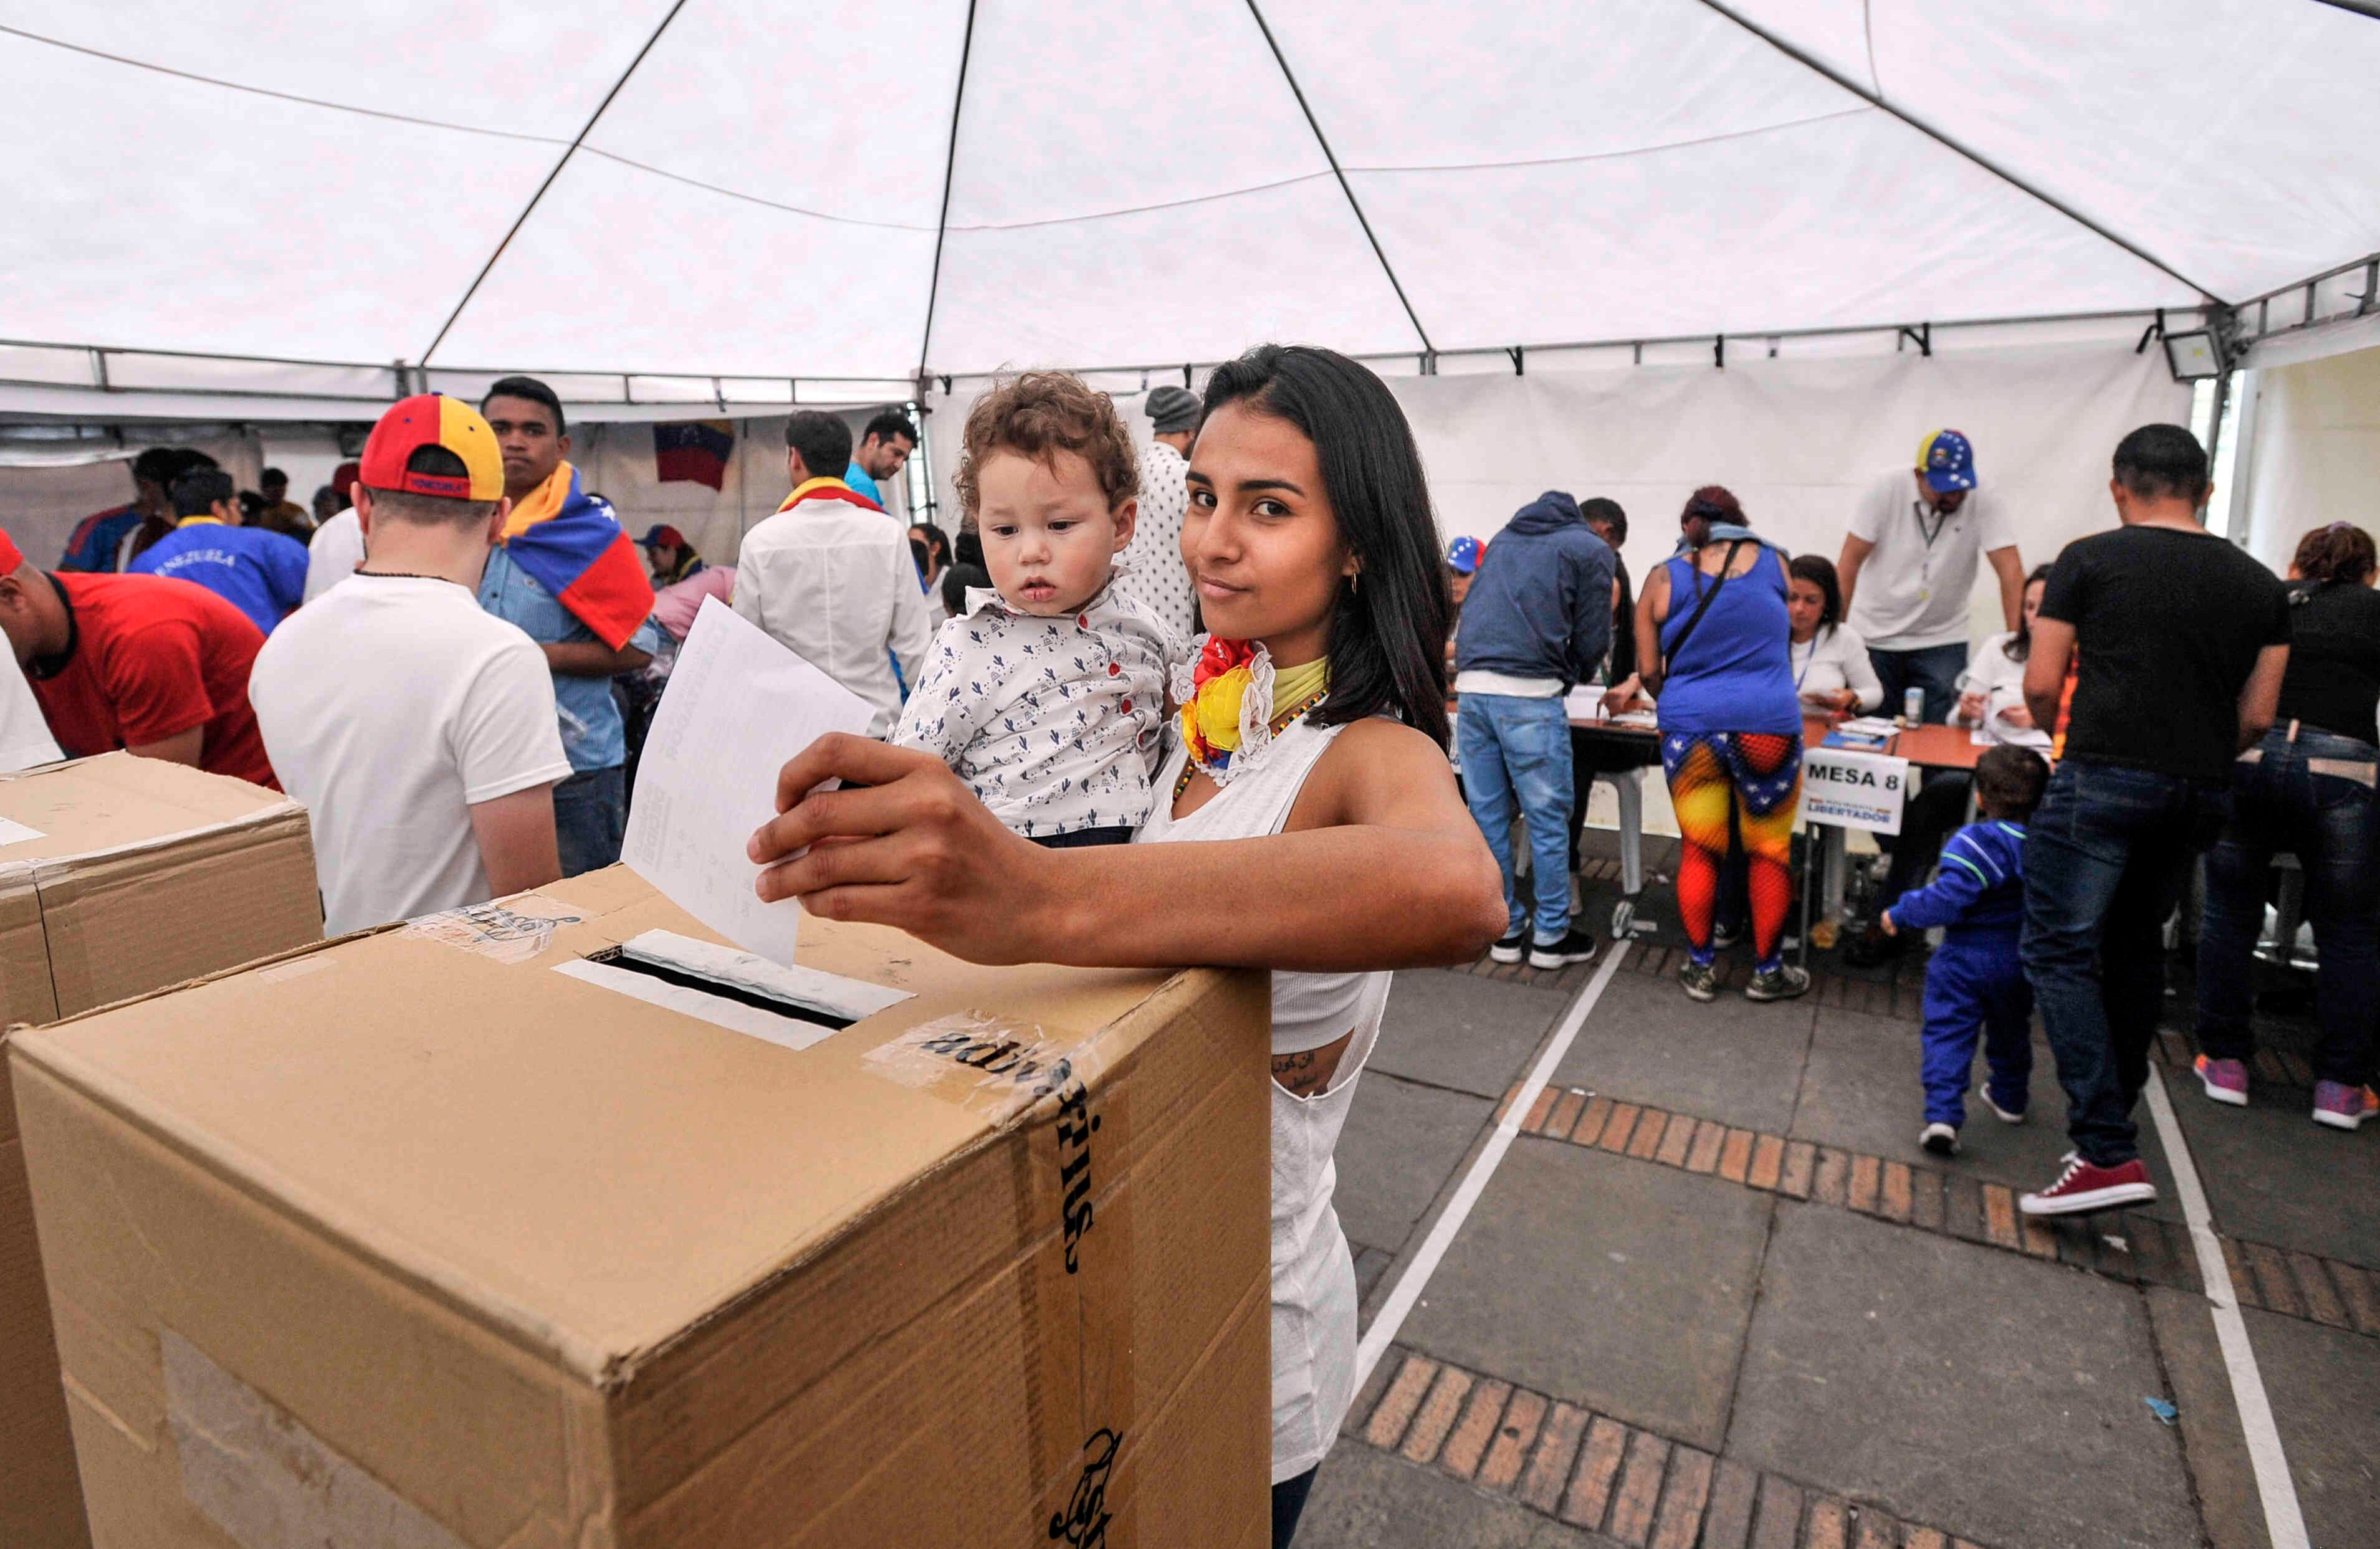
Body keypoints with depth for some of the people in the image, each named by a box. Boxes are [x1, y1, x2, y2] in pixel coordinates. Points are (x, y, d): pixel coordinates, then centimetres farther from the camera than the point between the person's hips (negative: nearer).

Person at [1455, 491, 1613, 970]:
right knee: (1548, 819, 5)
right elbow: (1592, 639, 4)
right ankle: (1550, 936, 13)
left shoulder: (1504, 538, 26)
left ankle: (1505, 930, 19)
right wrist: (1570, 678, 22)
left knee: (1488, 818, 10)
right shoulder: (1592, 549, 7)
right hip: (1530, 695, -6)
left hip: (1472, 687, 6)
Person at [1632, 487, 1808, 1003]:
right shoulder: (1774, 564, 8)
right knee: (1770, 852, 11)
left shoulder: (1664, 579, 2)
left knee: (1699, 851, 9)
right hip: (1767, 725, 0)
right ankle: (1767, 971, 21)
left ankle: (1702, 969, 19)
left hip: (1690, 727, 0)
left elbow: (1650, 670, 3)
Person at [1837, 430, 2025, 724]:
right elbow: (1851, 562, -9)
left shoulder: (1985, 504, -9)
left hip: (1942, 644, 0)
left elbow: (2011, 572, -13)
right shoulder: (1886, 492, -9)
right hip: (1872, 638, 0)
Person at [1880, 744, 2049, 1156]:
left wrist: (1901, 913, -16)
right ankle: (2010, 1098, 44)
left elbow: (1947, 901, -27)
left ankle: (1942, 1115, -13)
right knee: (2010, 1031, 26)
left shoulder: (1974, 843, -22)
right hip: (2020, 960, 6)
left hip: (1966, 958, -6)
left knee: (1947, 1034, -2)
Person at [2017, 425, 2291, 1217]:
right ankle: (2114, 1107, 33)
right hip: (2202, 794, 6)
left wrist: (2046, 727, 17)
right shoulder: (2260, 584, 12)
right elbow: (2257, 718, 10)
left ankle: (2109, 1153, -11)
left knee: (2060, 951, -3)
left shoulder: (2089, 560, -1)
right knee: (2136, 944, 21)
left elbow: (2041, 685, -3)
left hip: (2105, 776, -6)